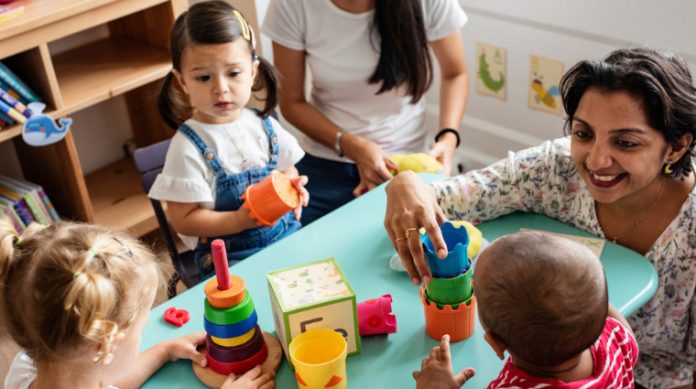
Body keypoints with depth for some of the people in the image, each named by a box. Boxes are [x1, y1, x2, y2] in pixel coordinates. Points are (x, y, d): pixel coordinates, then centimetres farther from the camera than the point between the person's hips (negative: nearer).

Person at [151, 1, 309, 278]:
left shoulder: (265, 127, 4)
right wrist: (240, 220, -21)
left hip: (287, 237, 5)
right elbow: (183, 220, -10)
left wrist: (293, 189, -5)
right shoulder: (188, 147, -12)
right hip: (230, 259, -5)